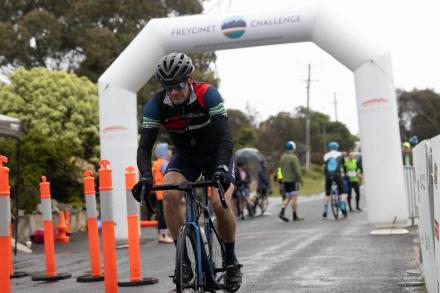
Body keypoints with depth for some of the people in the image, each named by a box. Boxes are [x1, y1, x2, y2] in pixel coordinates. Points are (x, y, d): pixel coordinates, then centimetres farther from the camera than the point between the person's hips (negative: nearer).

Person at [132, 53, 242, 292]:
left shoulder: (208, 95, -28)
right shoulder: (156, 105, -20)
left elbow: (225, 136, -34)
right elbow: (144, 146, -24)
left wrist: (221, 168, -51)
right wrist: (146, 176, -42)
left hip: (216, 155, -2)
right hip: (185, 156, 2)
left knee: (220, 203, -25)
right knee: (170, 195, -27)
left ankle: (231, 261, 0)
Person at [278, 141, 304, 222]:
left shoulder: (282, 157, 11)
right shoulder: (293, 157, -13)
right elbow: (297, 170, -16)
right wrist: (300, 179, -9)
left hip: (285, 180, 7)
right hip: (293, 180, -7)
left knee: (288, 198, 10)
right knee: (294, 197, -3)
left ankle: (282, 212, -9)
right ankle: (295, 216, -1)